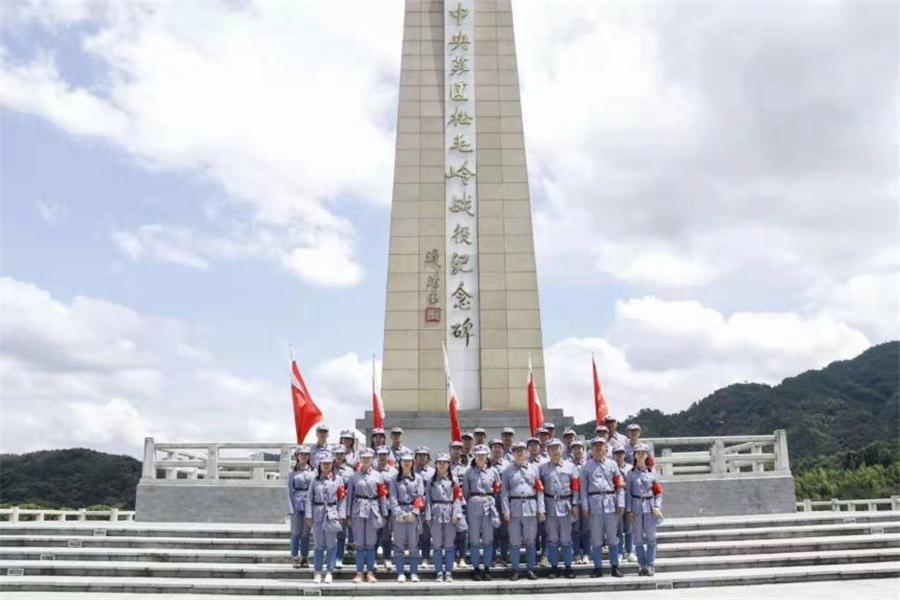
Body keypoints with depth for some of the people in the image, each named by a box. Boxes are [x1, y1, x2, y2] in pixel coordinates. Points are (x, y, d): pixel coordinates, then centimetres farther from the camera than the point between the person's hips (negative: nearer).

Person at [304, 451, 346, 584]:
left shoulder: (338, 479, 3)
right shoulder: (315, 480, 5)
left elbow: (342, 499, 2)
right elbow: (309, 499, 3)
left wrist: (341, 516, -4)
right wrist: (308, 516, -3)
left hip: (332, 515, -1)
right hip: (318, 515, 1)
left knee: (331, 545, 3)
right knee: (319, 545, 6)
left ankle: (329, 572, 12)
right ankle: (317, 572, 15)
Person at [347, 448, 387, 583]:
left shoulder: (378, 476, 5)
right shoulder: (354, 476, 5)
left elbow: (383, 496, 6)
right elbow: (349, 496, 7)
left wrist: (383, 515, 4)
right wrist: (348, 515, 4)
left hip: (373, 511, 0)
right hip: (358, 511, 0)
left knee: (371, 543, 5)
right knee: (359, 543, 3)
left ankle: (370, 572, 14)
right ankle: (359, 572, 10)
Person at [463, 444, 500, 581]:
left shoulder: (493, 471, 6)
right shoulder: (469, 471, 3)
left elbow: (498, 489, 14)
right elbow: (465, 490, 6)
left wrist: (490, 499, 7)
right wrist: (471, 501, 4)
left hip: (489, 504, 1)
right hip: (474, 505, -1)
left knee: (488, 538, 4)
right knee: (474, 538, 3)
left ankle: (487, 569, 12)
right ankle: (476, 569, 10)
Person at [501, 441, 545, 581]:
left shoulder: (534, 469, 7)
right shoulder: (507, 471, 4)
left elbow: (539, 490, 5)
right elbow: (504, 492, -1)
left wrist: (541, 509, -1)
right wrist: (506, 510, -9)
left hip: (531, 507, 1)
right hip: (514, 507, -1)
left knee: (531, 540, 7)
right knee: (515, 541, 4)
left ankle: (530, 569, 17)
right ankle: (515, 570, 12)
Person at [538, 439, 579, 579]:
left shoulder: (570, 466, 4)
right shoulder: (542, 468, 5)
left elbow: (576, 487, 3)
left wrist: (575, 505, -1)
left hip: (565, 504, 0)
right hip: (550, 505, 1)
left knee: (566, 538, 5)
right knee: (552, 538, 6)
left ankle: (568, 567, 13)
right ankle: (554, 567, 14)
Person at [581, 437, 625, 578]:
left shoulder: (612, 464, 9)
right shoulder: (587, 466, 7)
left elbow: (620, 485, 7)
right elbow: (583, 487, 6)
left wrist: (621, 504, 0)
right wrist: (585, 506, -1)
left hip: (610, 502, 1)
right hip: (594, 502, -1)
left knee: (612, 535, 5)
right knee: (596, 537, 3)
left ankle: (615, 566, 12)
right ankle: (598, 567, 10)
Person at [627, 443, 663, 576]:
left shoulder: (652, 472, 4)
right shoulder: (631, 473, 2)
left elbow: (658, 492, 6)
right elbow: (628, 492, 1)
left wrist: (657, 506, -6)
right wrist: (629, 510, -4)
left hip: (650, 507, 0)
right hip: (636, 506, 0)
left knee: (651, 537, 0)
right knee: (638, 539, 5)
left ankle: (651, 565, 6)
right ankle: (642, 565, 14)